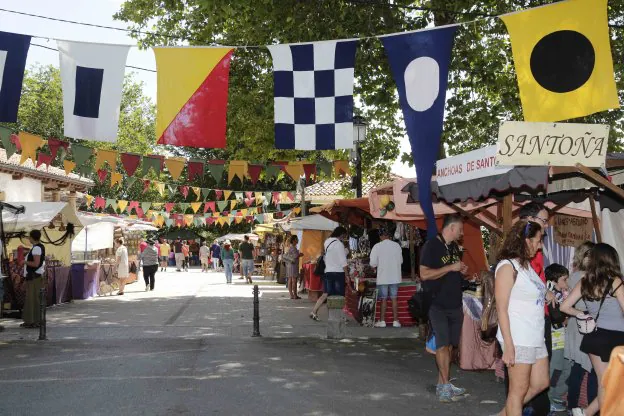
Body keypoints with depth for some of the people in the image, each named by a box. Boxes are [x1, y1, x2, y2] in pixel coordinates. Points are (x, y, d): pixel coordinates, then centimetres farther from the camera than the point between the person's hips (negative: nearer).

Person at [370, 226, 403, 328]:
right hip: (395, 277, 2)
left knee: (383, 299, 6)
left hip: (383, 277, -2)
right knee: (394, 299, 9)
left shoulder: (377, 246, -10)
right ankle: (395, 321, 9)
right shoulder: (397, 245, -2)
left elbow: (373, 263, -9)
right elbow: (400, 261, 8)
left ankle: (382, 321, 9)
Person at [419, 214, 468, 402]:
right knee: (443, 344, -11)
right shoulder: (431, 246, -9)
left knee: (450, 345, 9)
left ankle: (442, 384, 17)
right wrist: (451, 267, -19)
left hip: (455, 304, 8)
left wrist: (462, 271, 5)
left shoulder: (455, 247, 15)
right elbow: (424, 274, -19)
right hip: (438, 304, -8)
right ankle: (446, 387, -8)